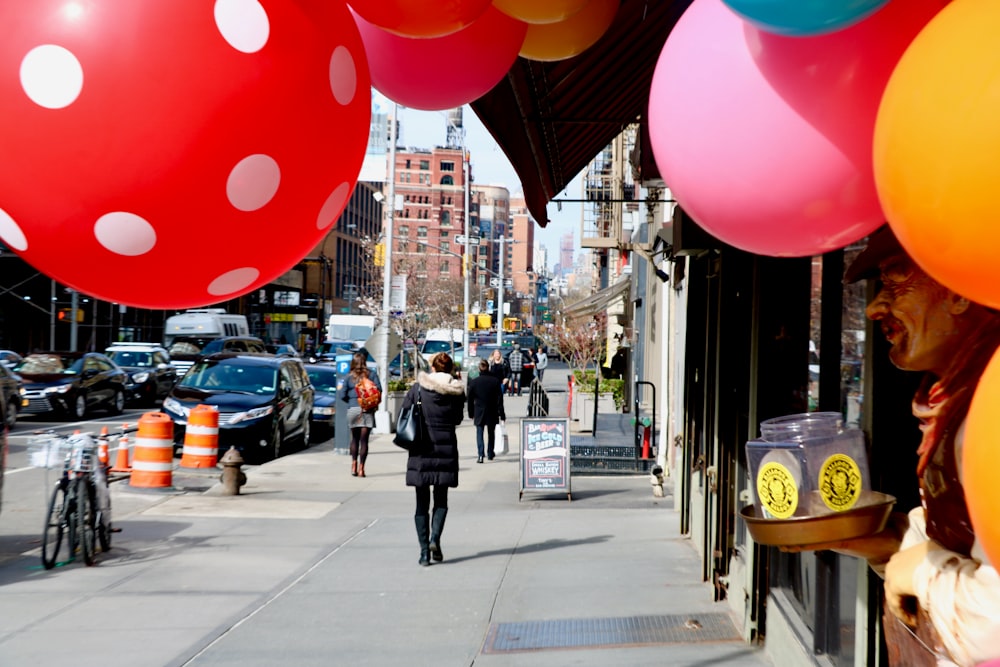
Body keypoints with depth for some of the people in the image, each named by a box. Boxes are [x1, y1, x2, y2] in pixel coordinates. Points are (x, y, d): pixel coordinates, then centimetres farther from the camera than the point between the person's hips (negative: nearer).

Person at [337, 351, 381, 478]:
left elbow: (341, 395, 0)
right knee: (364, 439, 1)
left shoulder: (349, 377, 4)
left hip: (352, 409, 1)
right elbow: (379, 390, -6)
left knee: (355, 438, 16)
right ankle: (361, 468, -3)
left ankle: (354, 465, 10)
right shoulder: (372, 375, 2)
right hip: (367, 410, -1)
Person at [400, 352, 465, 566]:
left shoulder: (418, 388, -4)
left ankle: (424, 551, 2)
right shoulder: (457, 391, -1)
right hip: (446, 449, 0)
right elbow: (458, 418, 10)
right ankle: (435, 538, -10)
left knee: (422, 502, 6)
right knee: (441, 500, 12)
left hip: (421, 451, 0)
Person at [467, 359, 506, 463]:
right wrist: (501, 414, 2)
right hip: (492, 412, 2)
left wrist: (471, 413, 11)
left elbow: (470, 399, -1)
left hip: (479, 412, -1)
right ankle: (490, 453, 30)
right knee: (491, 433, 18)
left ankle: (481, 455, -14)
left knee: (479, 433, 1)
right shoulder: (495, 381, -7)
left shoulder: (473, 382, -8)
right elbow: (500, 399, -4)